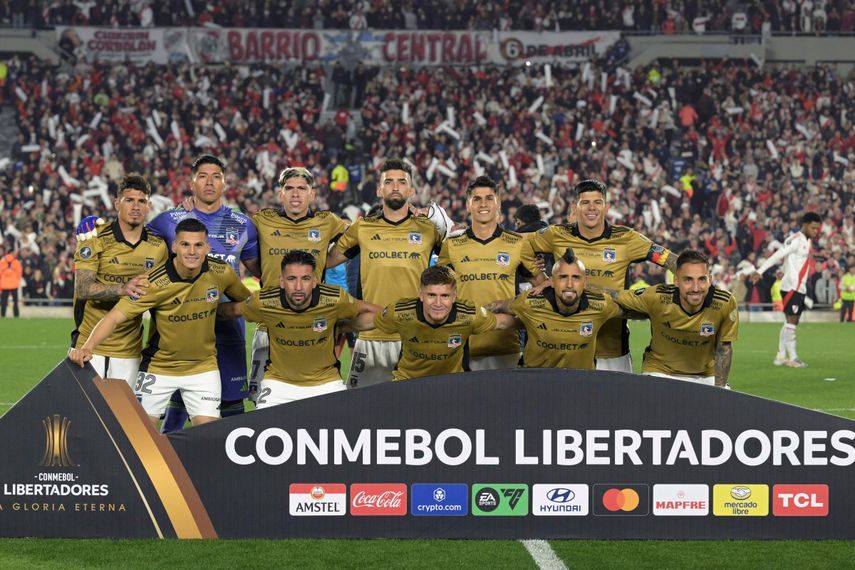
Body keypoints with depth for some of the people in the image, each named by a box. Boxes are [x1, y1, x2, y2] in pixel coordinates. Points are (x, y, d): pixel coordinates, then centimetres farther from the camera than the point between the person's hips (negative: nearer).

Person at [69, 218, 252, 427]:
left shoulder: (221, 273, -12)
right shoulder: (155, 283, -22)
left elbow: (246, 302, 8)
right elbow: (116, 316, -24)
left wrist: (215, 309, -10)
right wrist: (88, 347, -39)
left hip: (203, 366, 2)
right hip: (158, 367, -2)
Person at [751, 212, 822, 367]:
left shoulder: (806, 241, 15)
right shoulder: (796, 240, -13)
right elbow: (776, 256, -19)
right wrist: (759, 271, -25)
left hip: (800, 288, 9)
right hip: (791, 287, -9)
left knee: (790, 324, 10)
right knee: (791, 322, -8)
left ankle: (781, 356, 14)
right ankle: (792, 358, -7)